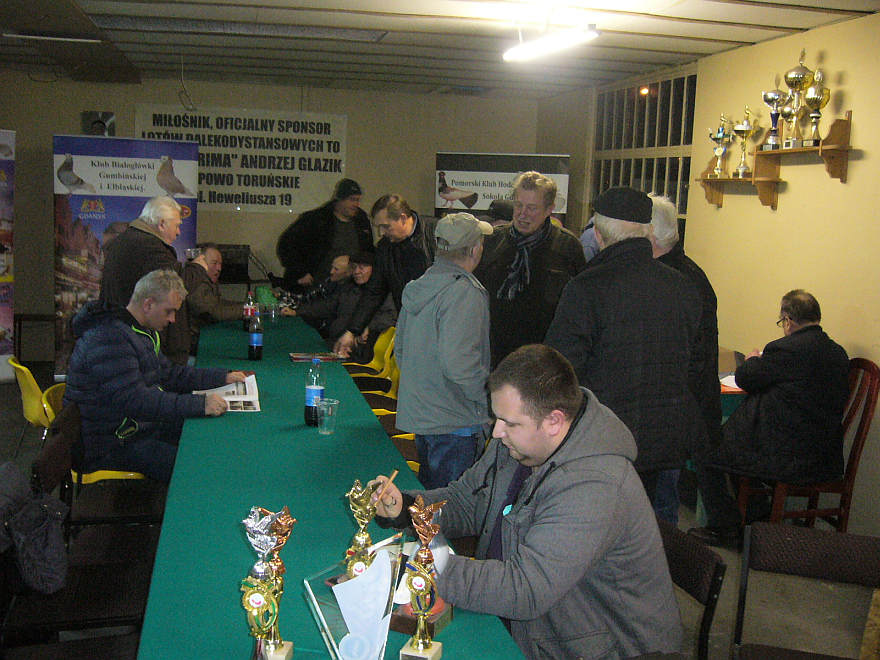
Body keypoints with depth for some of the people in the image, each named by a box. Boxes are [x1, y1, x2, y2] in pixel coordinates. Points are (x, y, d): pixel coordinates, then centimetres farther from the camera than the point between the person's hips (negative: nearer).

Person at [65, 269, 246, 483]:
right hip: (110, 447, -11)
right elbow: (134, 400, -31)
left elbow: (168, 374, 19)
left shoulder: (141, 331, 12)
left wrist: (223, 377, 9)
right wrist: (200, 405, -34)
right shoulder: (109, 337, -23)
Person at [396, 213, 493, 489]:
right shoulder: (464, 293, -20)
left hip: (417, 413, 9)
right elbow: (457, 361, -28)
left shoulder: (417, 287, 7)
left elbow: (399, 349, 16)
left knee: (427, 491, 22)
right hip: (454, 423, -9)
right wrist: (488, 395, -13)